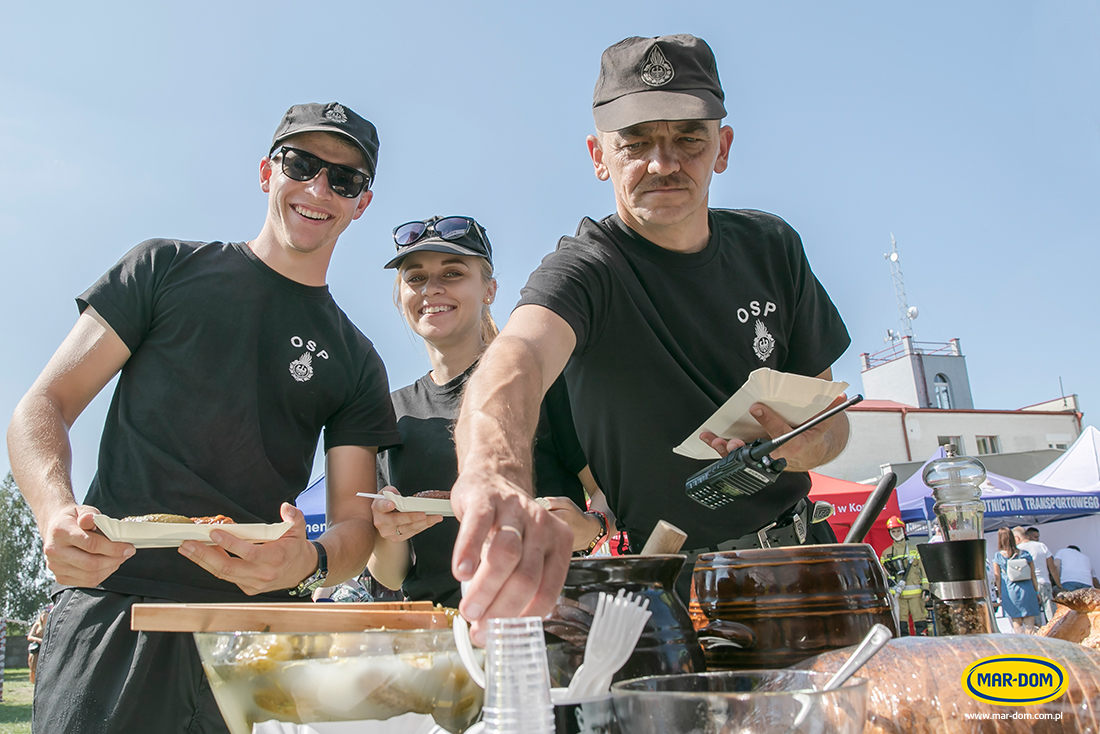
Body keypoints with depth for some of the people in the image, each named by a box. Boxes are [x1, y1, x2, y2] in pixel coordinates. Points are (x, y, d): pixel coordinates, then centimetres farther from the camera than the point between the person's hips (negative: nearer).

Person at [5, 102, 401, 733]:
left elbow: (356, 522, 7)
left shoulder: (357, 362, 12)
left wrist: (310, 563, -17)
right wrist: (57, 510, -16)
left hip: (259, 628, 2)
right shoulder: (168, 268, 9)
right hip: (113, 604, -1)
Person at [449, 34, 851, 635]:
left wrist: (796, 447, -15)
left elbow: (831, 416, 9)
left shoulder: (770, 248, 3)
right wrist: (494, 473, -61)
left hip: (799, 556, 4)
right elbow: (518, 357, -38)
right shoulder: (585, 267, -14)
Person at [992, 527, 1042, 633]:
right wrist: (1037, 592, 14)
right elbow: (1033, 576, 5)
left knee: (1016, 623, 6)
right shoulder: (1025, 554, 3)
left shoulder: (998, 556, -2)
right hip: (1027, 591, 1)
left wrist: (1000, 595, 7)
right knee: (1030, 624, 5)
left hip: (1010, 592, -1)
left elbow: (997, 577, 0)